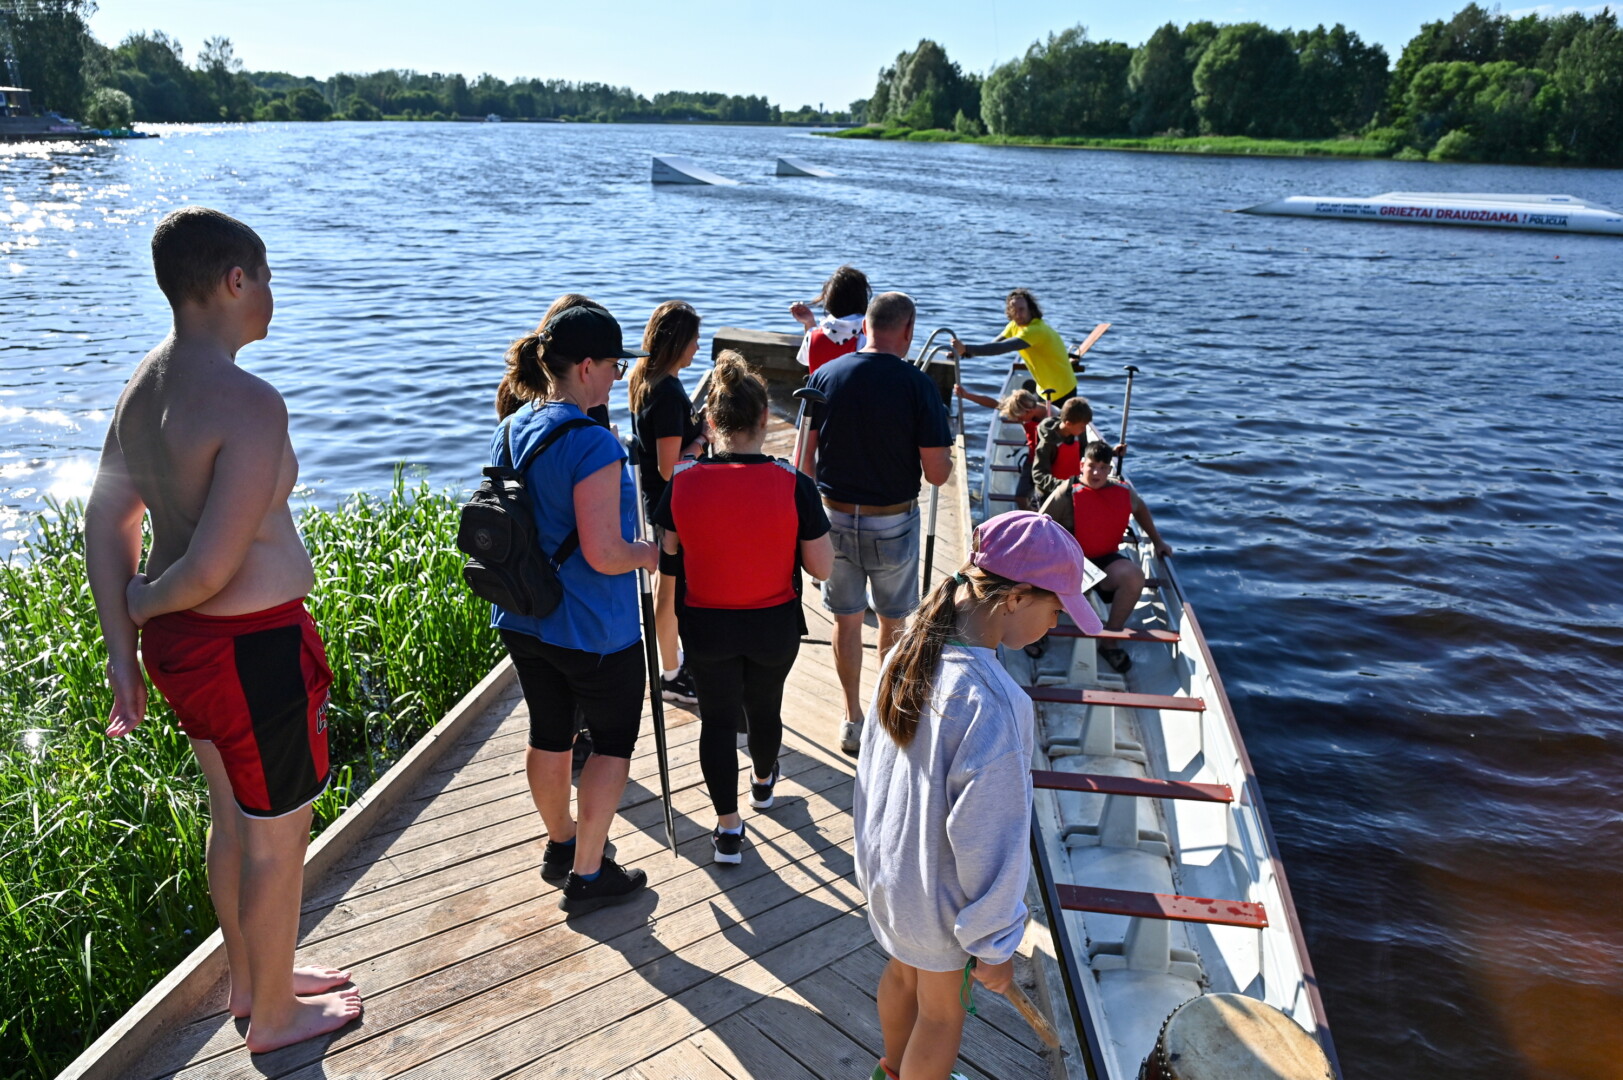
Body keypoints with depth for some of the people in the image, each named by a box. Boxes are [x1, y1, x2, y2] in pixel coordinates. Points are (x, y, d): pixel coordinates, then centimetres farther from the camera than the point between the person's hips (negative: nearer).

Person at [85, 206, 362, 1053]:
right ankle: (272, 1016, 35)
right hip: (251, 651, -9)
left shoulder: (143, 386, 4)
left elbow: (106, 520, 8)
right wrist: (145, 602, -7)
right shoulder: (250, 403, -25)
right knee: (278, 839, 13)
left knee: (233, 816, 27)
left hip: (180, 636, 9)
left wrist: (123, 651, 10)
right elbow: (213, 568, -28)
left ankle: (250, 979, 48)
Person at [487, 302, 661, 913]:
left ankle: (561, 845, 42)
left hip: (522, 620, 8)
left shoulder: (509, 431, 3)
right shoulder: (592, 443, -24)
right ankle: (587, 875, 20)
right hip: (593, 629, -8)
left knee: (549, 734, 22)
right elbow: (604, 554, -26)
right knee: (613, 741, 12)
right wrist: (649, 553, -7)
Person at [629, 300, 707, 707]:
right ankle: (671, 675, 19)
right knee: (673, 588, 4)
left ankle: (672, 655, 40)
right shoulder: (668, 392, -27)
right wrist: (704, 437, -16)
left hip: (658, 499, 10)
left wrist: (698, 423, 4)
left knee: (664, 578, 23)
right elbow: (670, 468, -28)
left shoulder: (643, 378, 3)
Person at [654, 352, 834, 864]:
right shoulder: (794, 485, -20)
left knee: (717, 716, 17)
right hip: (775, 627, 1)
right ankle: (763, 782, 53)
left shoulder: (683, 482, -15)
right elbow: (822, 568, -13)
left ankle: (728, 827, 24)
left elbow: (668, 560, -3)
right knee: (765, 706, 25)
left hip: (706, 626, 0)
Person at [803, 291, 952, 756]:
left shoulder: (824, 375, -3)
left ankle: (853, 719, 25)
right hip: (892, 521, -2)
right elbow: (937, 473, -14)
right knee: (893, 621, 17)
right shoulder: (917, 385, -14)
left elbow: (803, 458, 1)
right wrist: (947, 458, 9)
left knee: (846, 620, 16)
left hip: (834, 517, 3)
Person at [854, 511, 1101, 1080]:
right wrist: (993, 945, -13)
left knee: (902, 976, 32)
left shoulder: (910, 653, -12)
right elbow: (986, 840, -28)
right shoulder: (993, 703, -37)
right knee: (941, 1014, 20)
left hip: (888, 868, 8)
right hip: (940, 899, -7)